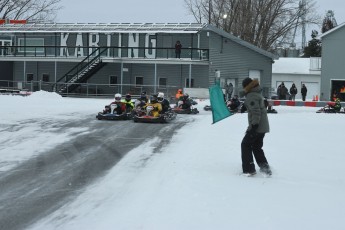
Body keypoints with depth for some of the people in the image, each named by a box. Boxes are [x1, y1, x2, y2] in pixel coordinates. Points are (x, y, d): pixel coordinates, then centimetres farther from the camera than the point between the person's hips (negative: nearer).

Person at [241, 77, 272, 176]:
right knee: (257, 146, 19)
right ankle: (264, 167, 17)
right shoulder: (258, 94, 17)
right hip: (263, 127, 9)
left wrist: (254, 125, -24)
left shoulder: (251, 96, -15)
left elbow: (256, 112, -23)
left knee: (245, 145, 3)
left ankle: (249, 169, 1)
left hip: (257, 126, -9)